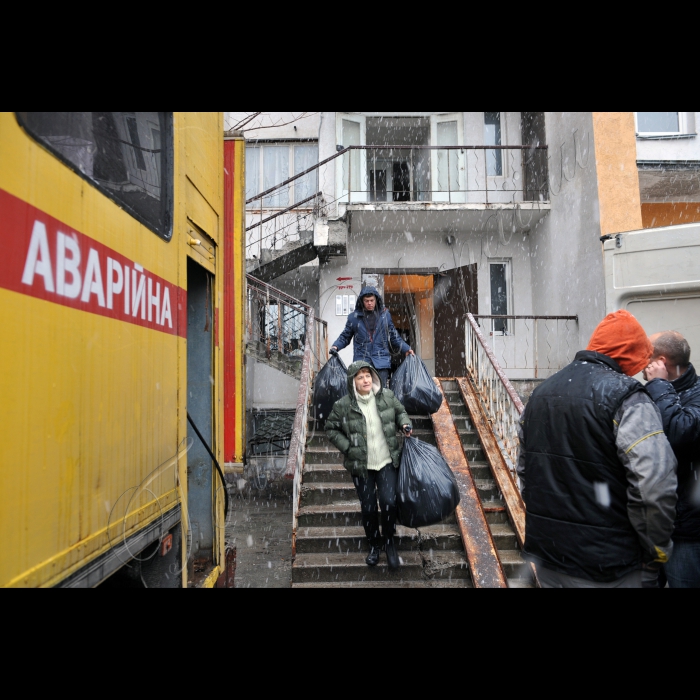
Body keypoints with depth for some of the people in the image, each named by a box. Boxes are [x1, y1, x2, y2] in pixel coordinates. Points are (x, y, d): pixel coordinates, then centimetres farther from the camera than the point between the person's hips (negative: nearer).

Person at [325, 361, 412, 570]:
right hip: (361, 466, 0)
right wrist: (347, 447, -10)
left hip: (387, 461, 1)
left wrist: (405, 423, -7)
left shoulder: (387, 396, -6)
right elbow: (331, 429, 0)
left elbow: (400, 411, 13)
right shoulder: (343, 405, -13)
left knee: (389, 503, -8)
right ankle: (374, 544, 36)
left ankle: (389, 540, 23)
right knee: (368, 508, 8)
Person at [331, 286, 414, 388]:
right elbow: (345, 337, 12)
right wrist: (335, 346, -5)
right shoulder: (354, 317, 6)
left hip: (381, 361, 1)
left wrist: (406, 349, 8)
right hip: (361, 361, 0)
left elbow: (394, 336, 16)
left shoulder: (385, 315, 9)